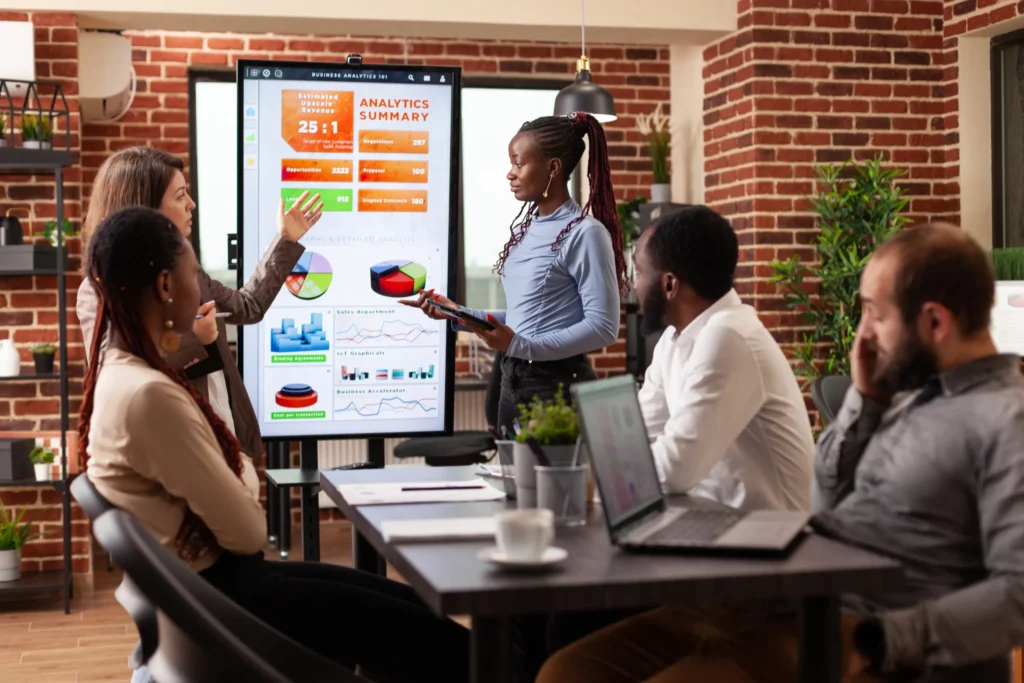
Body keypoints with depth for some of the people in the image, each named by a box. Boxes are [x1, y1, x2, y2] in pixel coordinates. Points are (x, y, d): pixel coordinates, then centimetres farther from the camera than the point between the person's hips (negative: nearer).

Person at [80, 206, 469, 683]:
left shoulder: (120, 370, 5)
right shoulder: (149, 394, -26)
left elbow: (235, 471, 11)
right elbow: (246, 532, -21)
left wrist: (241, 480, -11)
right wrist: (246, 491, -1)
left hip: (213, 577, 10)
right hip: (219, 595, -10)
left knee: (412, 605, 13)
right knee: (436, 642, -5)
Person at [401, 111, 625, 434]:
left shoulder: (584, 233, -14)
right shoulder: (525, 230, 10)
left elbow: (603, 327, -19)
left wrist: (520, 346, -25)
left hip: (558, 385, -8)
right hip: (511, 381, 8)